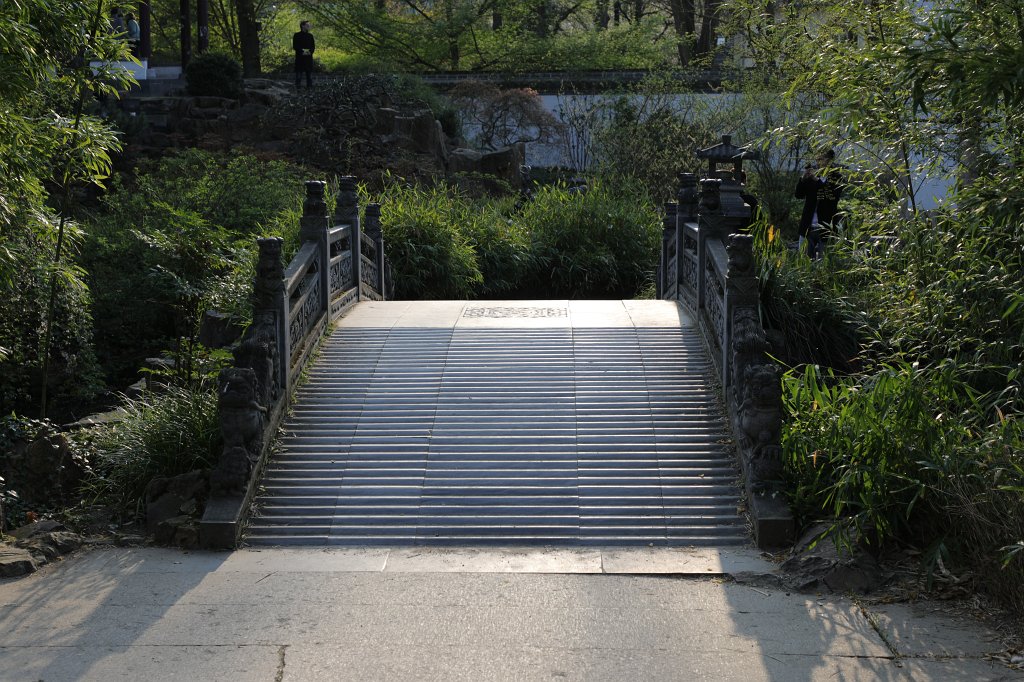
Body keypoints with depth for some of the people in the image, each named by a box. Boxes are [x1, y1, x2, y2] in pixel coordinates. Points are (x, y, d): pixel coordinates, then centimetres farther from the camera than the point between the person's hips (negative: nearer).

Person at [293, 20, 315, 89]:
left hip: (309, 57, 4)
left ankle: (309, 86, 9)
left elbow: (313, 46, 12)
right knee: (299, 73, -5)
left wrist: (310, 51, -8)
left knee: (309, 73, 4)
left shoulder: (310, 36, 14)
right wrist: (302, 51, -15)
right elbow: (294, 46, -3)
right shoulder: (297, 35, 1)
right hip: (299, 58, -4)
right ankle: (297, 88, -2)